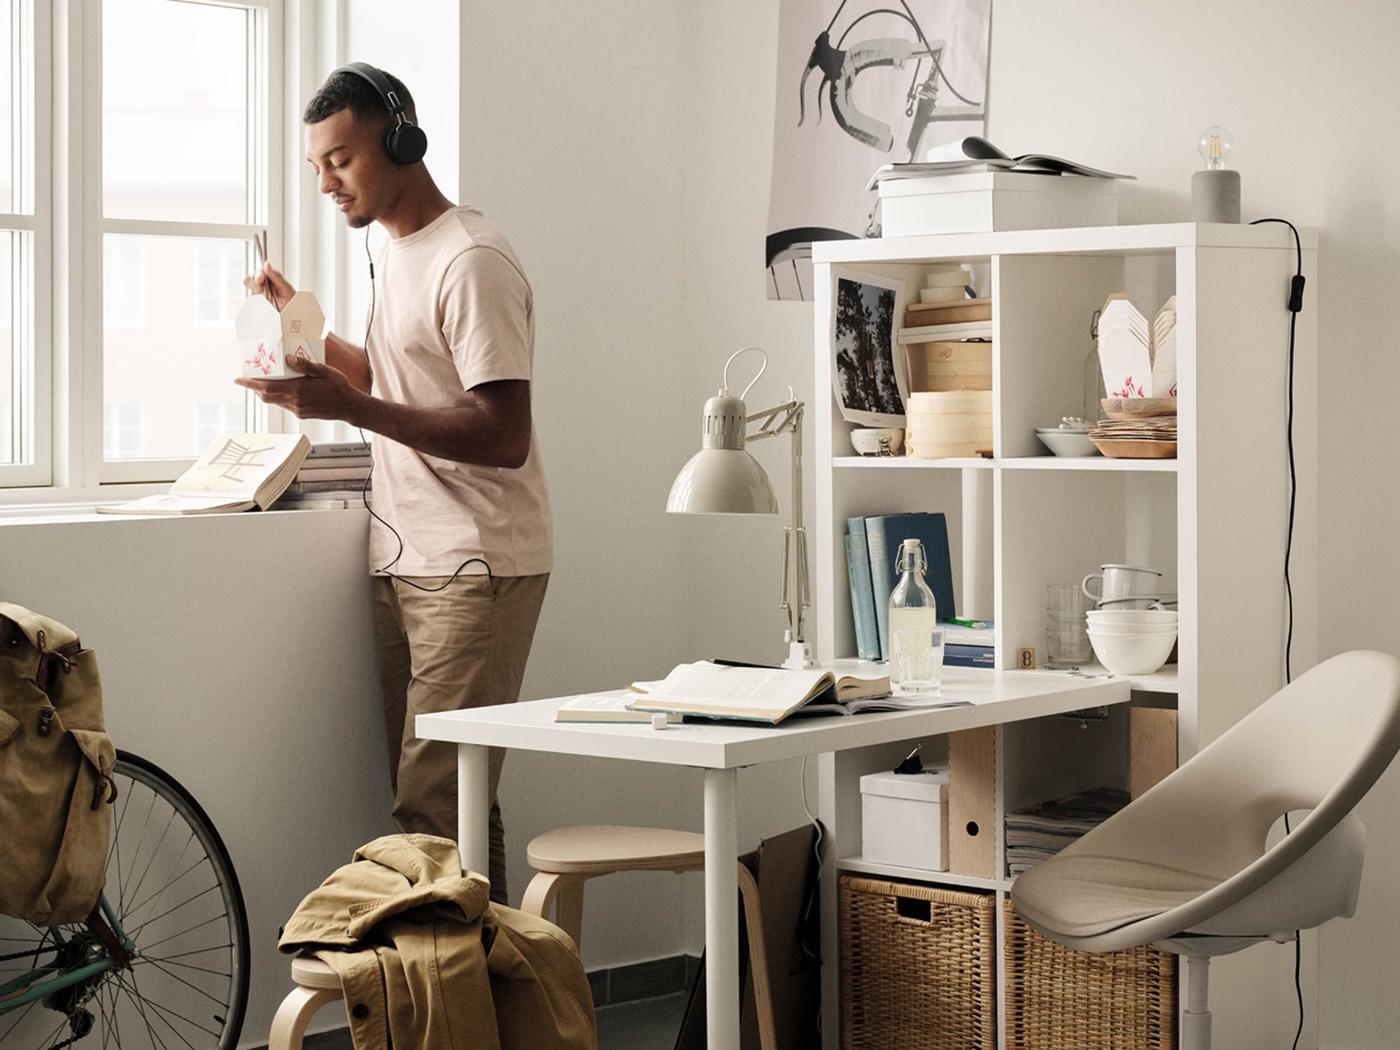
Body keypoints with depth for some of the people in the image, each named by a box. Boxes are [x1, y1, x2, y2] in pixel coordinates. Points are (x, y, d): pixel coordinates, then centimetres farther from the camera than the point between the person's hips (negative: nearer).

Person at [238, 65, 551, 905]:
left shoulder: (471, 262, -14)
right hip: (405, 559, 9)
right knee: (419, 794, 8)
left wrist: (346, 405, -24)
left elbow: (503, 435, -20)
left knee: (436, 805, -13)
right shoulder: (397, 253, 17)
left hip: (475, 567, -9)